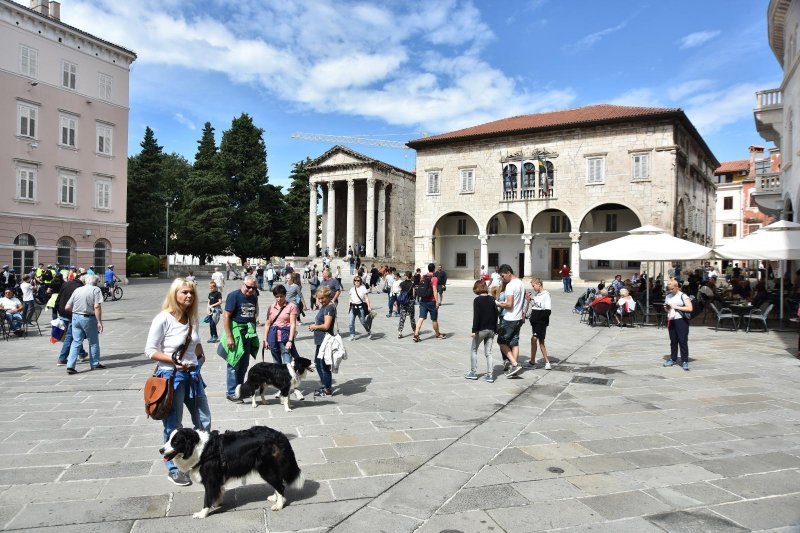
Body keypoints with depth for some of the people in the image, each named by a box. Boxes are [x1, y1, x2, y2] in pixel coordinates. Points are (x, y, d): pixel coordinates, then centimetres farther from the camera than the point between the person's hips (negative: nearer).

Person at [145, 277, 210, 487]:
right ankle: (173, 469, 23)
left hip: (193, 375, 6)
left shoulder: (192, 318, 4)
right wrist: (173, 360, -23)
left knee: (204, 421, 13)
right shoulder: (163, 319, -15)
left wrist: (200, 357, 5)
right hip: (171, 376, -6)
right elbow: (150, 351, -12)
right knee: (173, 426, 6)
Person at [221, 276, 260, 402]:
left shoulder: (254, 298, 7)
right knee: (234, 363, -1)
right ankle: (231, 392, 8)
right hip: (235, 331, -6)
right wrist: (229, 337, -19)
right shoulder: (234, 296, -12)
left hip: (249, 333, 6)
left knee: (244, 364, 13)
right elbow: (226, 316, -15)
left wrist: (253, 331, 13)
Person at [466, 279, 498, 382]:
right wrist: (494, 328, 15)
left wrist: (474, 330, -14)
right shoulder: (492, 299, 5)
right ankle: (490, 375, 6)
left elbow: (476, 316, -16)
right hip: (491, 329, 5)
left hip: (481, 329, -5)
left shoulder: (477, 300, -11)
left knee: (473, 350, 13)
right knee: (488, 352, 9)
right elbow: (496, 314, 9)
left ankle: (473, 372, 16)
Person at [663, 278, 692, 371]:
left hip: (681, 320, -6)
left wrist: (677, 307, -16)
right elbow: (665, 307, 25)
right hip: (671, 320, 6)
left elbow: (689, 308, -14)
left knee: (683, 341, -5)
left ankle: (685, 361, -1)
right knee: (673, 341, 12)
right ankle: (673, 359, 21)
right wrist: (666, 308, 1)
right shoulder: (668, 296, 12)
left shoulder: (683, 296, -6)